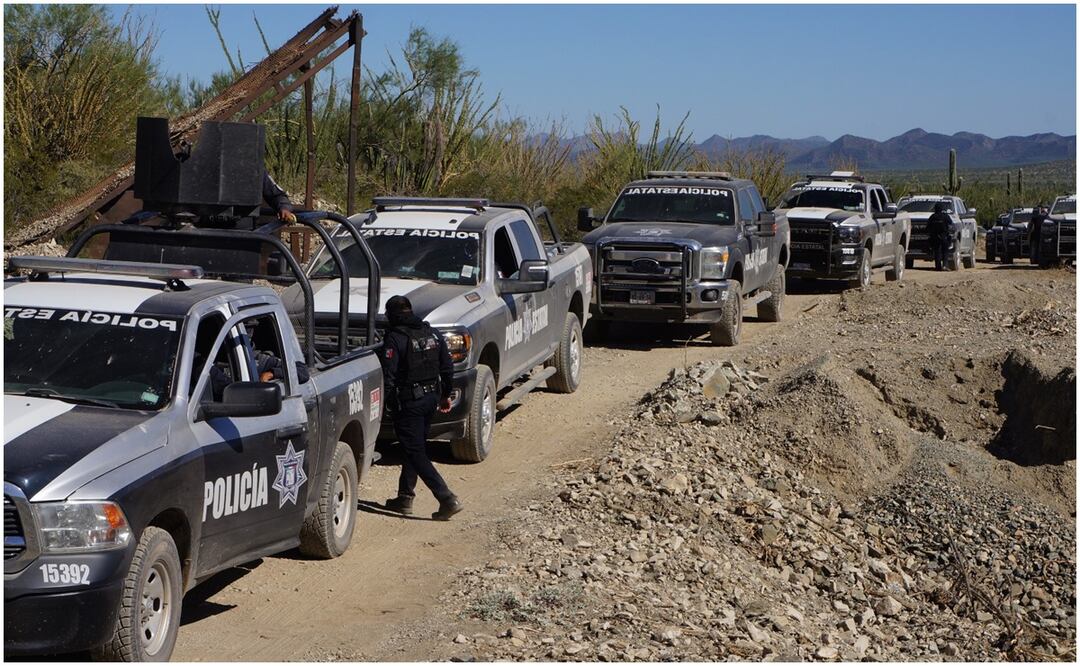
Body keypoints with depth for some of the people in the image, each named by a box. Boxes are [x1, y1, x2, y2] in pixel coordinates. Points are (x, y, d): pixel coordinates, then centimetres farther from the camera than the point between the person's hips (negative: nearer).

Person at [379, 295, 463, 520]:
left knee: (415, 452, -4)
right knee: (414, 448, 20)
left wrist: (384, 402, -9)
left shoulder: (395, 338, -14)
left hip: (408, 402, -7)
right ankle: (405, 497, 25)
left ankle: (447, 499, -13)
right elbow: (447, 368, 12)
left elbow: (387, 376, -18)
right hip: (431, 398, 8)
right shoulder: (433, 334, 8)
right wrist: (445, 395, 22)